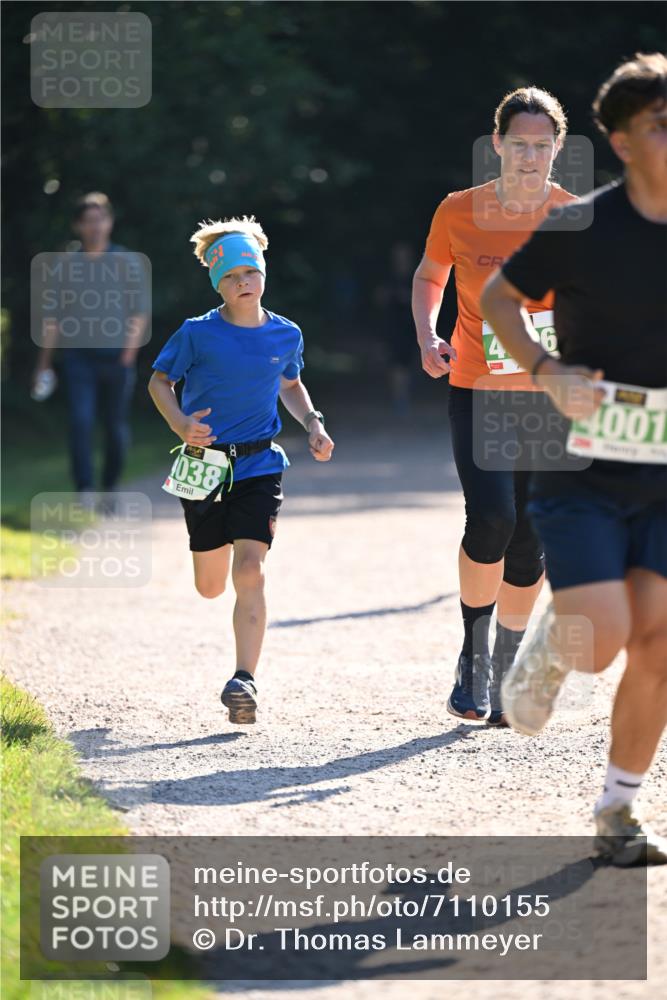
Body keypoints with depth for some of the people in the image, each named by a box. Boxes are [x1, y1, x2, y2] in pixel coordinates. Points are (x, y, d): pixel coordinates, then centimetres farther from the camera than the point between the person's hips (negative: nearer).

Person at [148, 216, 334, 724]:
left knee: (249, 570, -18)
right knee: (210, 585, 11)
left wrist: (313, 423, 5)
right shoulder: (197, 334, -7)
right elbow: (160, 382, 4)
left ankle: (245, 679, -19)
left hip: (260, 467, 0)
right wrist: (181, 423, -15)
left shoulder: (286, 335, 2)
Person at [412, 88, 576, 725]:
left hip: (549, 396, 1)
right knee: (491, 518, -21)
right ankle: (473, 655, 0)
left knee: (529, 543, 5)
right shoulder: (458, 213, -5)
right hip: (477, 389, -1)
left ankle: (506, 674, 24)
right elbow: (429, 276, 13)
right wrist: (427, 338, -3)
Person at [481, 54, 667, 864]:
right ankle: (544, 651, 22)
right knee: (601, 639, -15)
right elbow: (498, 296, 4)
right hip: (578, 470, -3)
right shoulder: (579, 227, -9)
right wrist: (545, 373, -10)